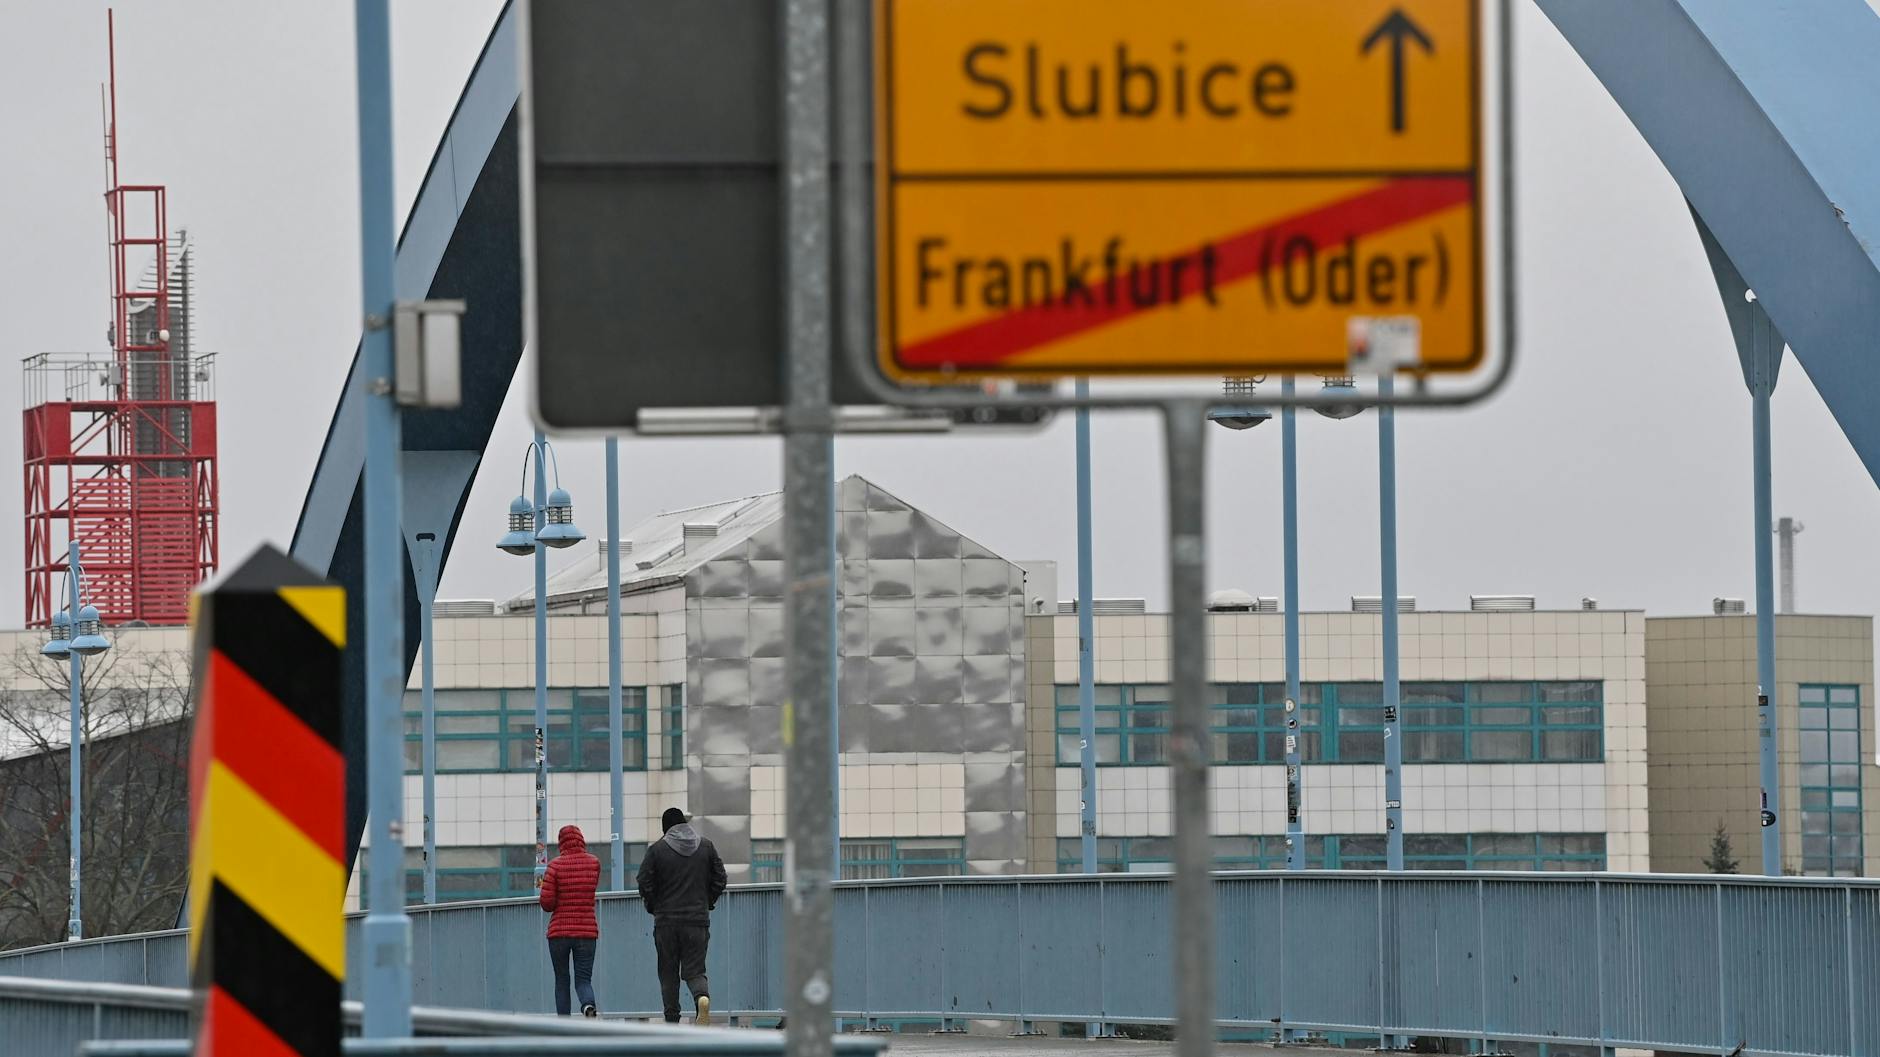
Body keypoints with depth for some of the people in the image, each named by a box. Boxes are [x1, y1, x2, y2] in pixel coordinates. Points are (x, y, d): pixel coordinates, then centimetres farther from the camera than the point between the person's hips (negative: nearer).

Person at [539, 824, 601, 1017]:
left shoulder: (556, 865, -7)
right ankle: (588, 1005, -30)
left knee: (561, 981, 10)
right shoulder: (594, 863, 2)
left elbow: (546, 902, -9)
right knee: (583, 979, 3)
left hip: (559, 931, -1)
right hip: (587, 931, 2)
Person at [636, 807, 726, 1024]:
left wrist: (653, 908, 10)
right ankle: (703, 996, -28)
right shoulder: (706, 847, 6)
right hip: (698, 920, 2)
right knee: (694, 970, 3)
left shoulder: (657, 849, -2)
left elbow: (645, 884, -5)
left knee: (668, 974, 7)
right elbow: (719, 879, 7)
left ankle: (672, 1021, 4)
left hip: (666, 921, -2)